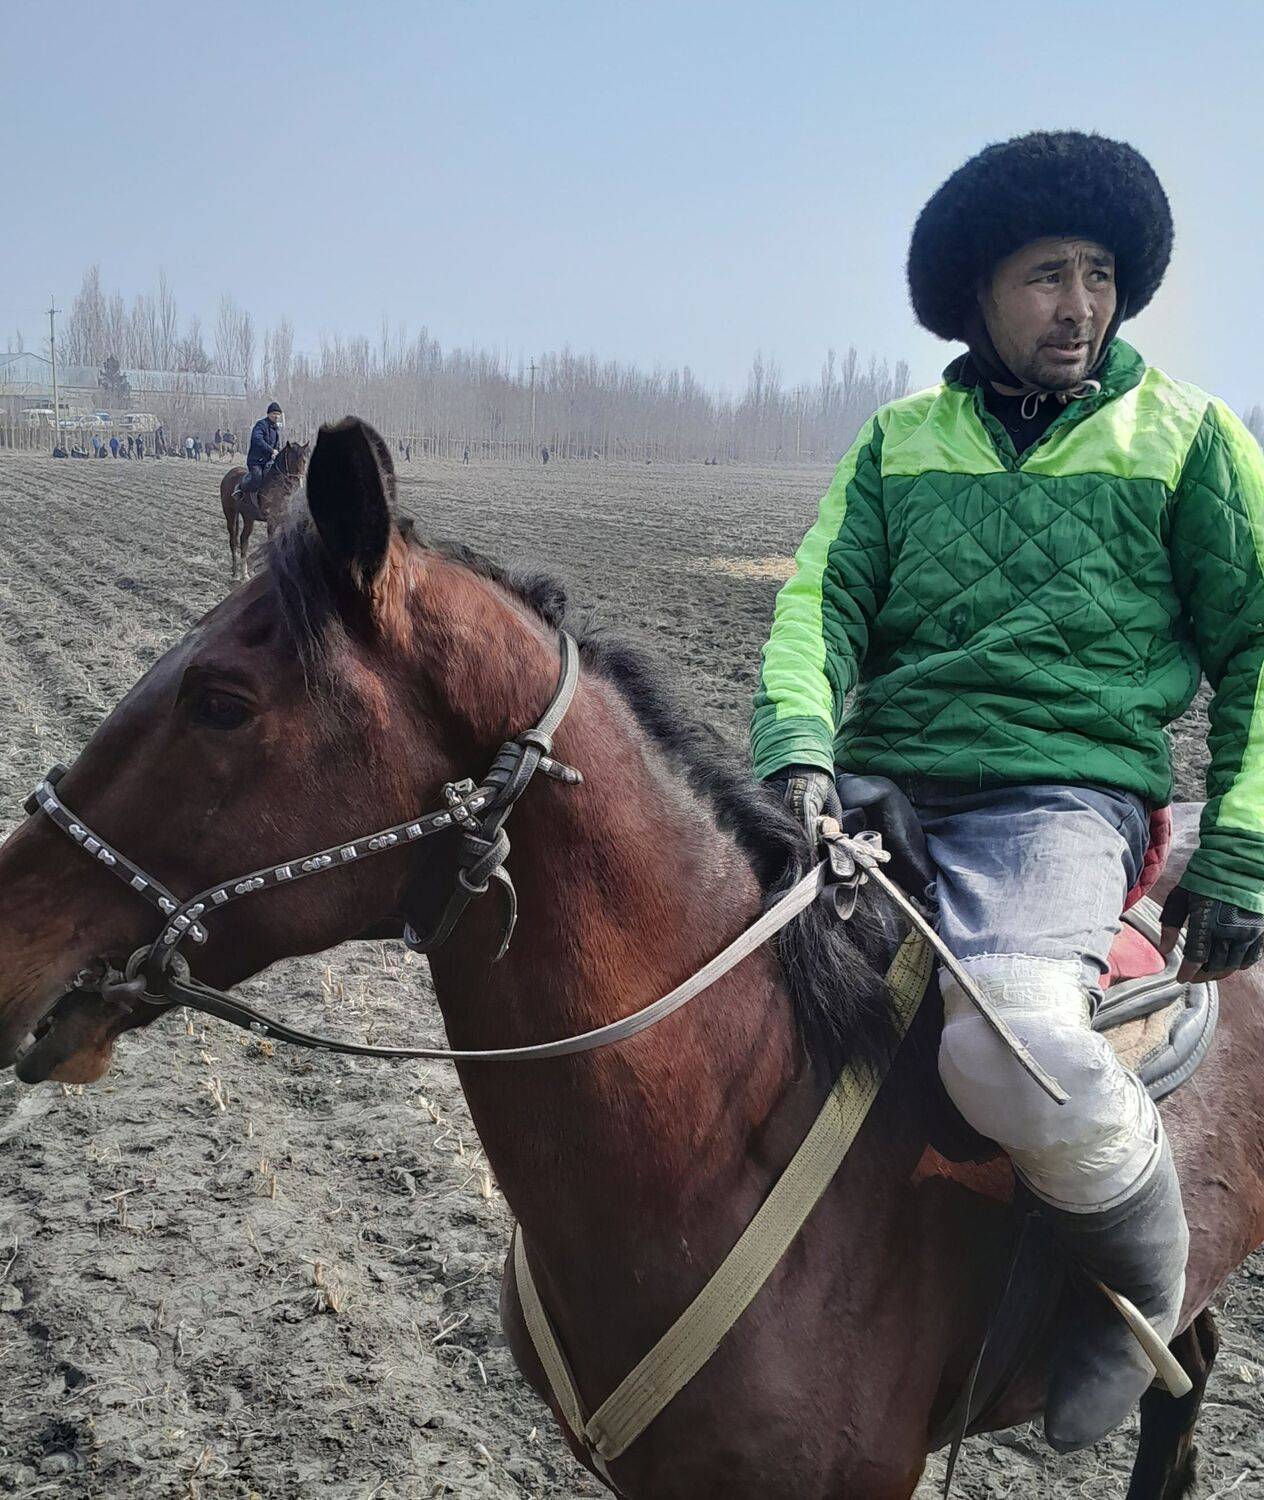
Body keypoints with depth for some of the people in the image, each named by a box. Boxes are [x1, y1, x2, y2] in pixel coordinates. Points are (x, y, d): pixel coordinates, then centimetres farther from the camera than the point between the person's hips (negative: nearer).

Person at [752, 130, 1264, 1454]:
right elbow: (821, 596, 3)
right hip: (877, 782, 4)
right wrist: (800, 742, -18)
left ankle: (1145, 1280, 0)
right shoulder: (901, 438, 14)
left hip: (1064, 792, -4)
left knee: (1013, 1045, -33)